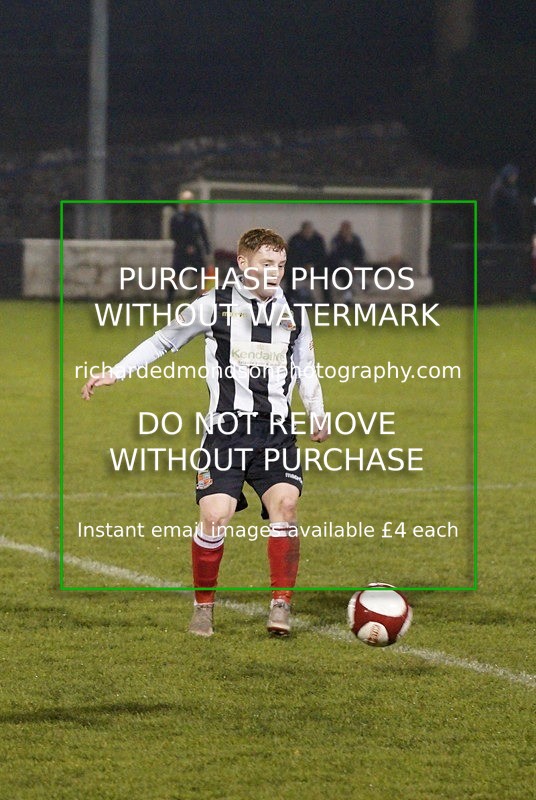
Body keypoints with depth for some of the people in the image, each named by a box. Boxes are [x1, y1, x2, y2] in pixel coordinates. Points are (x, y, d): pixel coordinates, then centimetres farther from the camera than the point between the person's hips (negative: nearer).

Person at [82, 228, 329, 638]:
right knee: (215, 516, -13)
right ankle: (204, 605, 7)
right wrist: (115, 373, 7)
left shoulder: (294, 314, 13)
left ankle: (281, 605, -11)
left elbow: (306, 367, 25)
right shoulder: (216, 305, 3)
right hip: (226, 429, -2)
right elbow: (163, 341, 12)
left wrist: (317, 414, 10)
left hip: (277, 430, 2)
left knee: (285, 504, -18)